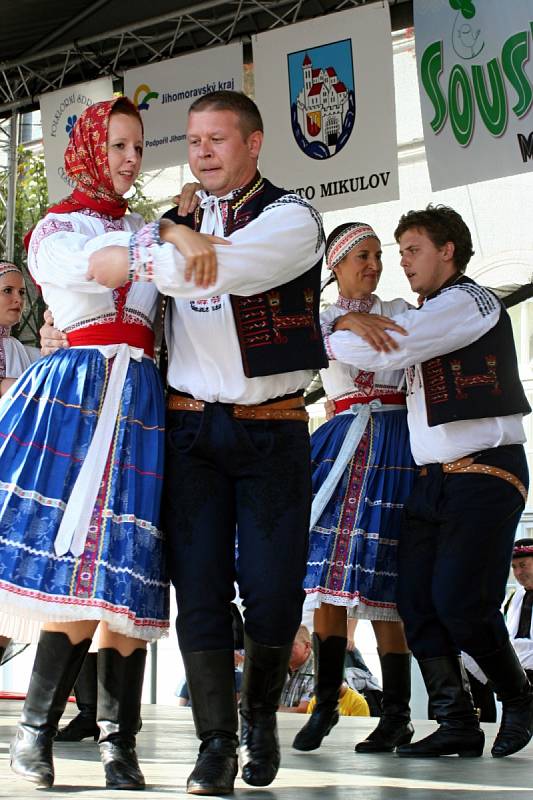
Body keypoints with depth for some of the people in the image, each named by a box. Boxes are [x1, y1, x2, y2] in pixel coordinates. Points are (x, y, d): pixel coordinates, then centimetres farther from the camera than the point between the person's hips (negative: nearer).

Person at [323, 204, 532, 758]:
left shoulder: (467, 301, -7)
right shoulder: (426, 317, 21)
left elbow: (384, 349, -15)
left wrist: (324, 335, -3)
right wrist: (352, 328, 9)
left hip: (484, 472, -8)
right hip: (434, 478, 9)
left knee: (460, 602, -13)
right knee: (416, 600, -2)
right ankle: (457, 723, 3)